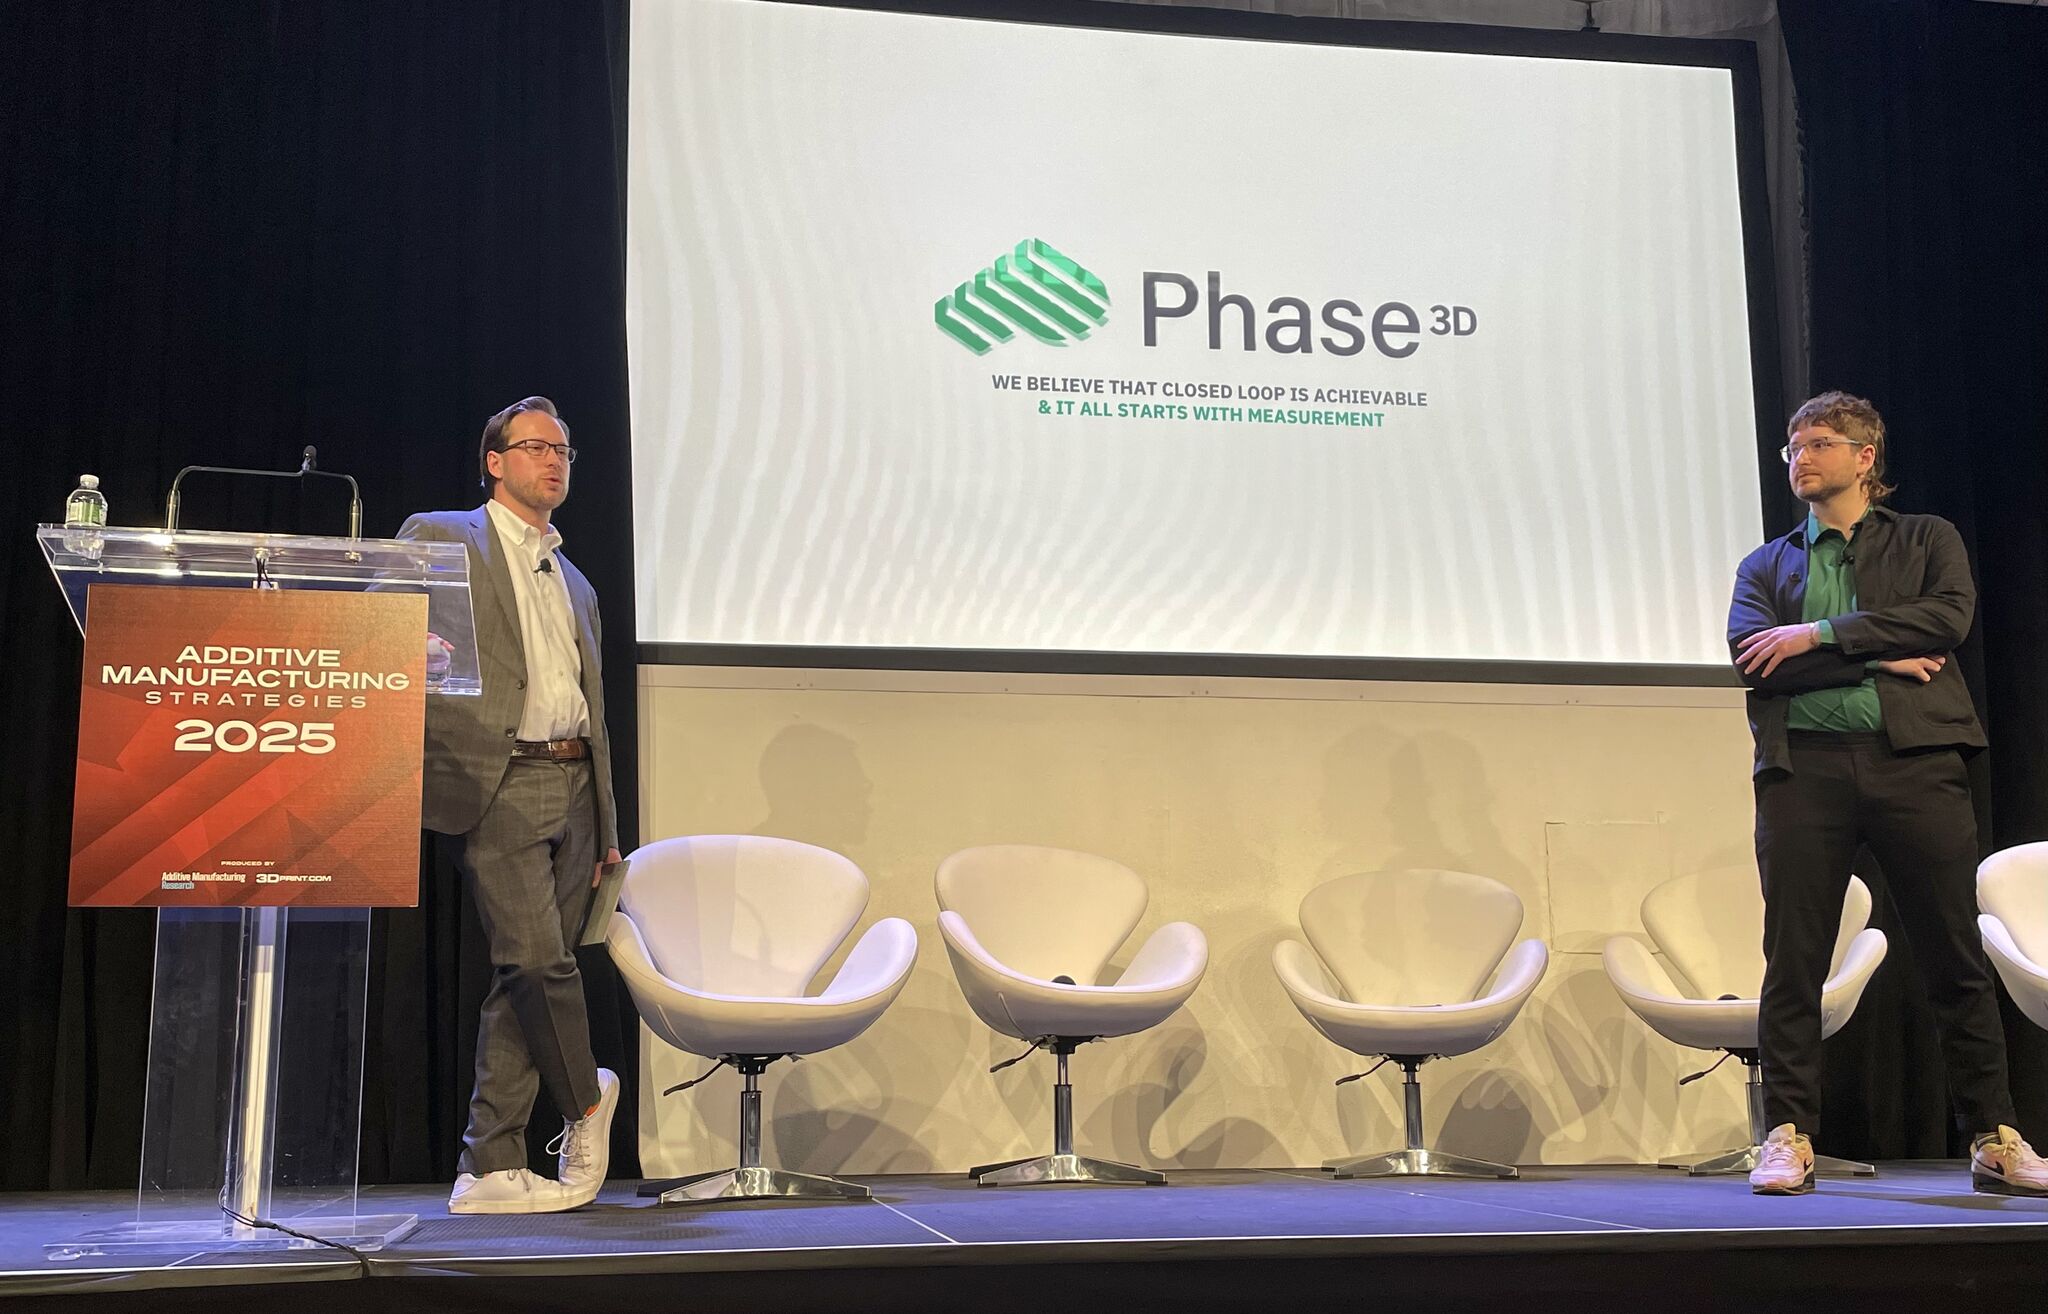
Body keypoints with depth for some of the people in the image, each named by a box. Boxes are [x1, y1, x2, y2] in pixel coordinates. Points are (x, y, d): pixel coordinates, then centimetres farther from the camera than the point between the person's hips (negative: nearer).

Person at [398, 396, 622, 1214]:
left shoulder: (575, 585, 25)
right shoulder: (438, 540, 8)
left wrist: (606, 828, 20)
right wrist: (416, 650, -24)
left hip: (572, 791, 6)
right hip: (499, 784, -6)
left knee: (522, 982, 3)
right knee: (538, 960, -16)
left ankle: (490, 1170, 6)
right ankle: (585, 1103, 8)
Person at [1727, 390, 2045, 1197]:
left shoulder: (1927, 541, 16)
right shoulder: (1767, 565, 19)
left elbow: (1950, 616, -5)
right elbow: (1750, 658, 0)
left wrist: (1821, 634, -9)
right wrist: (1882, 657, -7)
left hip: (1914, 760, -1)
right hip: (1805, 767, 1)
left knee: (1957, 961, 1)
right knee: (1793, 963, -3)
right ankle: (1789, 1138, 3)